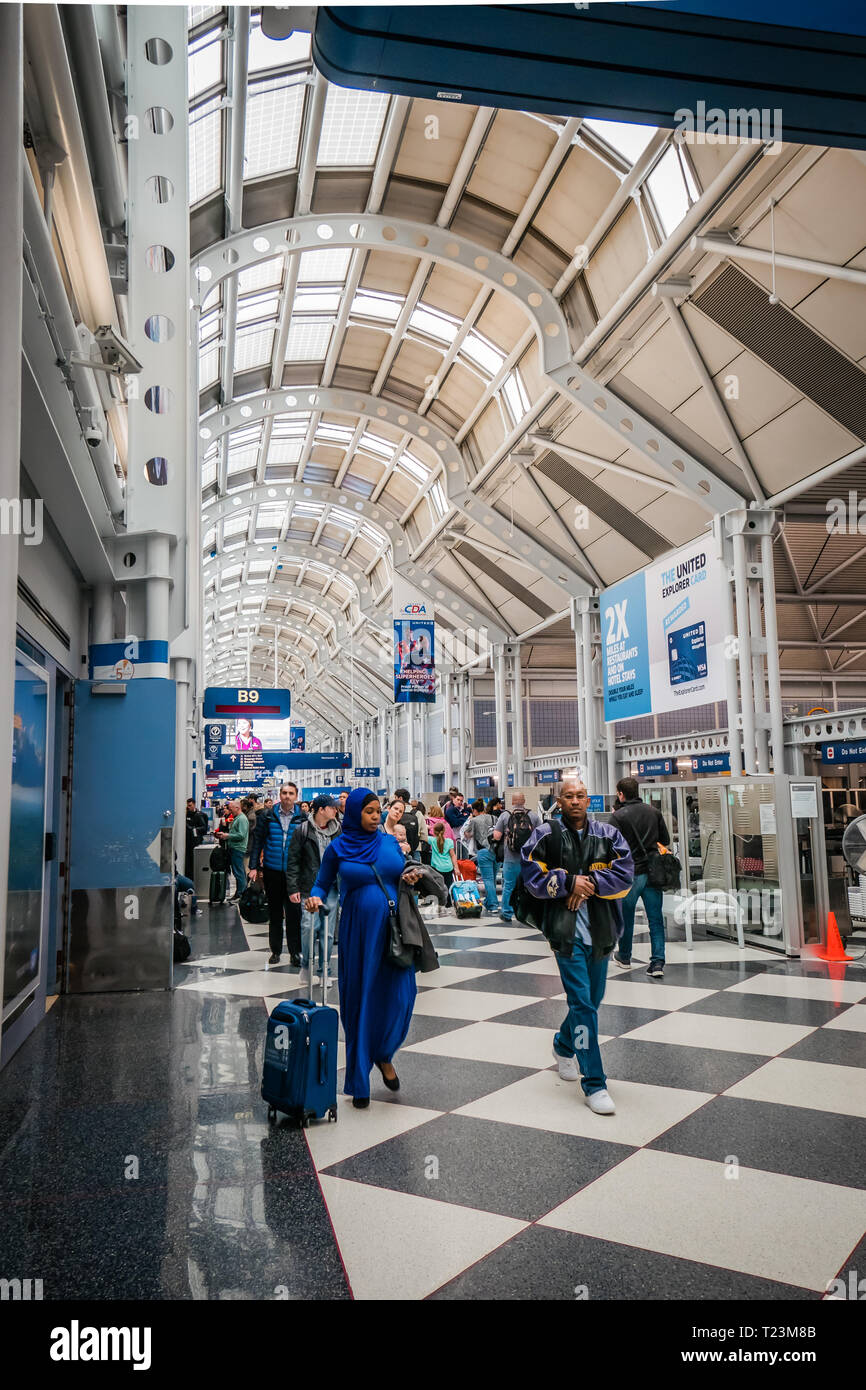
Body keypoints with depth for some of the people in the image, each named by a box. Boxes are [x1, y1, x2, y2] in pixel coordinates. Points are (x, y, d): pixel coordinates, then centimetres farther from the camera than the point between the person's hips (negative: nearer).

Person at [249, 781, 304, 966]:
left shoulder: (302, 818, 0)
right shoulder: (268, 817, 2)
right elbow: (258, 841, 5)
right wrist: (254, 866, -1)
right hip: (272, 872, 1)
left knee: (294, 913, 0)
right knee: (274, 913, 11)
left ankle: (295, 952, 10)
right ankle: (275, 950, 23)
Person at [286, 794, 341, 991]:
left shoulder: (337, 831, 9)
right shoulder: (303, 830, -3)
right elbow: (293, 860, -2)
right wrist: (292, 888, -7)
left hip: (331, 887, 3)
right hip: (309, 887, -3)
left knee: (328, 931, 5)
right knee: (309, 926, -9)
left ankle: (325, 970, 17)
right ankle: (306, 966, 13)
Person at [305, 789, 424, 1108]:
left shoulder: (390, 842, 8)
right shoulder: (338, 848, 1)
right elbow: (322, 884, 8)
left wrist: (411, 877, -4)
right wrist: (315, 898, -13)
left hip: (393, 929, 2)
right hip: (357, 933, -2)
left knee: (400, 996, -4)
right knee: (359, 1001, 3)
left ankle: (384, 1055, 27)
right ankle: (360, 1083, 17)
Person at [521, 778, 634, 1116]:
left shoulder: (608, 835, 5)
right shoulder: (545, 835, -3)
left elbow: (625, 874, -5)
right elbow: (532, 876, -8)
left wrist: (589, 882, -17)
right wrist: (569, 882, -16)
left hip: (600, 930, 4)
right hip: (566, 930, -4)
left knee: (592, 1000, 18)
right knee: (582, 1003, -9)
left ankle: (564, 1045, 48)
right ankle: (594, 1085, -1)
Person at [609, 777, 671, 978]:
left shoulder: (618, 816, -11)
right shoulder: (654, 812, 5)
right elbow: (666, 840, 10)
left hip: (630, 873, -3)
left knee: (626, 918, 14)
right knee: (656, 919, 4)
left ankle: (624, 957, 29)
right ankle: (657, 963, -3)